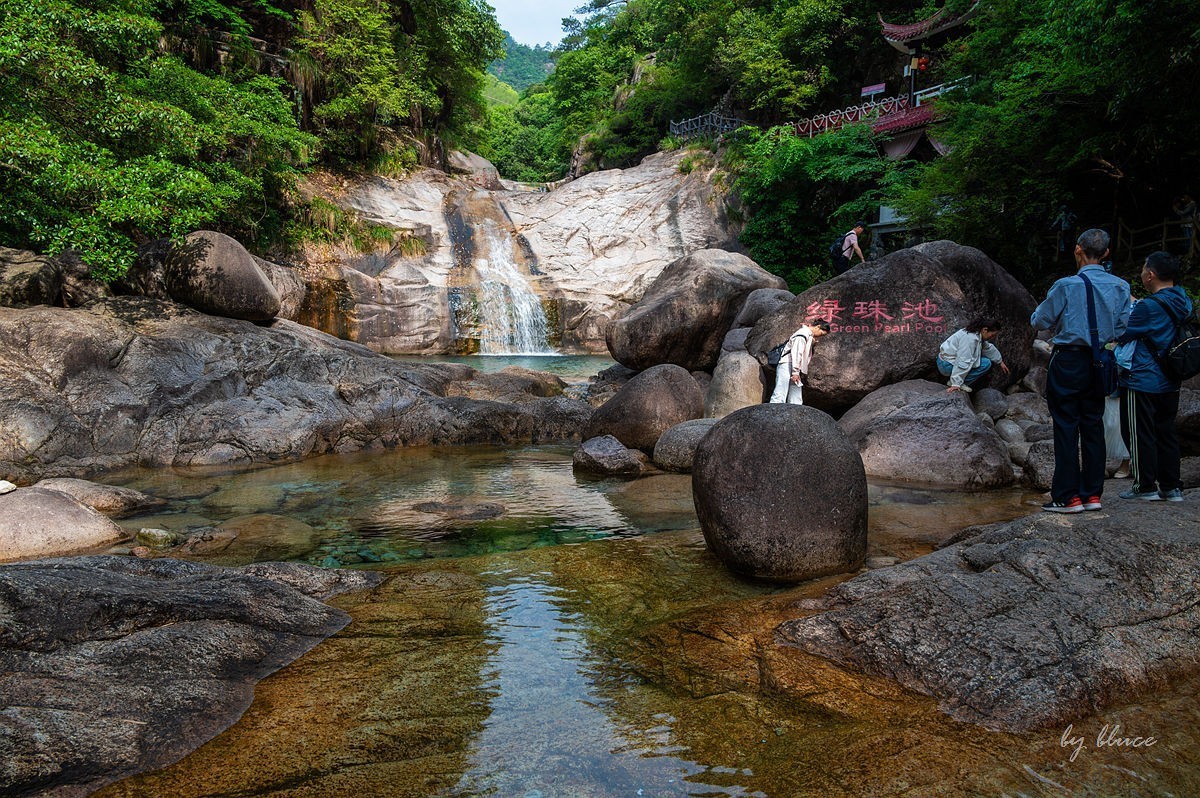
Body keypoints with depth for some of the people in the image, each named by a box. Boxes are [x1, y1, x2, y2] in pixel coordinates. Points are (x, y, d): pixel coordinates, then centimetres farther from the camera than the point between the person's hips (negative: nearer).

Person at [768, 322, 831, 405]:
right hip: (787, 365, -10)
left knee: (796, 400, 4)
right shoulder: (803, 333, -8)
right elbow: (796, 352, -16)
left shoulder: (809, 336, 22)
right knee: (780, 395, -16)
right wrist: (795, 372, -19)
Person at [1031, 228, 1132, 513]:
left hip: (1068, 362, -5)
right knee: (1093, 425, 12)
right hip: (1099, 364, 5)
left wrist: (1043, 307, 15)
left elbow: (1040, 321, -6)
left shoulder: (1067, 286, -14)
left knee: (1066, 427, 0)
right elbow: (1122, 327, 4)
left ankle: (1068, 497, 2)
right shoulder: (1121, 286, 1)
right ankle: (1092, 493, 17)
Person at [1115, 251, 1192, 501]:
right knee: (1166, 433, 15)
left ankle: (1146, 487, 8)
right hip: (1170, 384, 8)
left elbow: (1122, 336, -12)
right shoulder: (1183, 301, 5)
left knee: (1140, 435, 2)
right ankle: (1171, 487, 20)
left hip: (1142, 382, -8)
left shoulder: (1148, 307, -19)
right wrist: (1130, 302, 13)